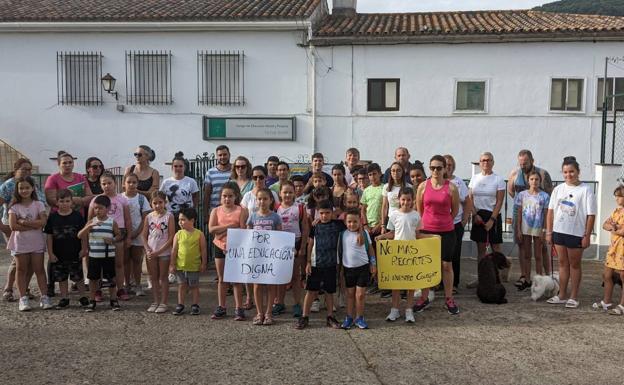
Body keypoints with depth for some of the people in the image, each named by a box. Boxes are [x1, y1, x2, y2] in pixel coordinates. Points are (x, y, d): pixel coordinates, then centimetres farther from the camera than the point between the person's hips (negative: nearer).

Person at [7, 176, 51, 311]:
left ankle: (44, 297, 7)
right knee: (21, 270, 6)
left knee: (39, 269, 4)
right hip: (20, 243, 0)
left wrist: (24, 222, -16)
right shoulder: (14, 206, -1)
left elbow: (42, 222, -13)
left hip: (37, 243, 0)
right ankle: (23, 299, 13)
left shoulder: (38, 204, 0)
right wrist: (33, 225, -16)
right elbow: (13, 225, -13)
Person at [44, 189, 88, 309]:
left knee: (78, 277, 6)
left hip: (75, 254, -2)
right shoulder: (53, 217, -1)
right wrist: (50, 253, -1)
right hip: (59, 254, 2)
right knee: (61, 278, 10)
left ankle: (83, 297, 18)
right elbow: (49, 236, 1)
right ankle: (64, 298, 22)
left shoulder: (77, 216, -4)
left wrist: (84, 249, -4)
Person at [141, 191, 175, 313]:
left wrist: (158, 251, -15)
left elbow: (171, 237, -11)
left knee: (163, 277, 4)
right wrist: (147, 250, -9)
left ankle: (164, 302, 11)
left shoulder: (168, 216, -7)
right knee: (153, 277, 11)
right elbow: (144, 235, 5)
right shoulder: (149, 217, 3)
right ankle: (155, 301, 21)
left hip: (164, 252, -4)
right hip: (150, 253, 4)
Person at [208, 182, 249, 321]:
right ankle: (221, 307, 19)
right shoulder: (216, 211, 3)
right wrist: (230, 226, -16)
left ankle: (238, 308, 8)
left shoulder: (241, 211, -4)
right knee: (222, 279, 11)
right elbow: (211, 229, -9)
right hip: (220, 247, 3)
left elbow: (243, 230, -12)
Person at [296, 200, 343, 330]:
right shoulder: (315, 226, 2)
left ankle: (330, 317, 21)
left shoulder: (337, 224, 1)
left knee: (330, 291, 10)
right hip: (315, 263, 0)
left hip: (331, 264, 0)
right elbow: (310, 244, 4)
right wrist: (308, 262, 1)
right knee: (311, 290, 2)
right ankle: (304, 317, 10)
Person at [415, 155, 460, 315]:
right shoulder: (423, 186, -1)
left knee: (447, 265, 7)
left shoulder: (451, 187, -6)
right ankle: (424, 298, 21)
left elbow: (455, 209, 6)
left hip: (446, 231, -1)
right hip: (426, 230, 1)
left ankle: (449, 299, 19)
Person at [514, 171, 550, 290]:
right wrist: (518, 230, -1)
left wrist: (544, 231, -6)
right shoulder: (522, 195, 2)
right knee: (526, 255, 9)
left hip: (538, 229, -2)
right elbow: (519, 213, 3)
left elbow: (546, 215, -1)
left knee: (538, 256, 7)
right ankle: (526, 280, 16)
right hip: (525, 229, 2)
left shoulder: (544, 196, -2)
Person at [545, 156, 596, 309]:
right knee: (563, 263, 12)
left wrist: (587, 236, -11)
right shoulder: (558, 189, 7)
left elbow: (591, 215, -8)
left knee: (574, 264, 6)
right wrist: (549, 232, 5)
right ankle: (562, 295, 21)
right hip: (559, 232, 4)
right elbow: (551, 211, 9)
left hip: (576, 233, -4)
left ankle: (573, 297, 16)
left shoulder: (585, 190, -7)